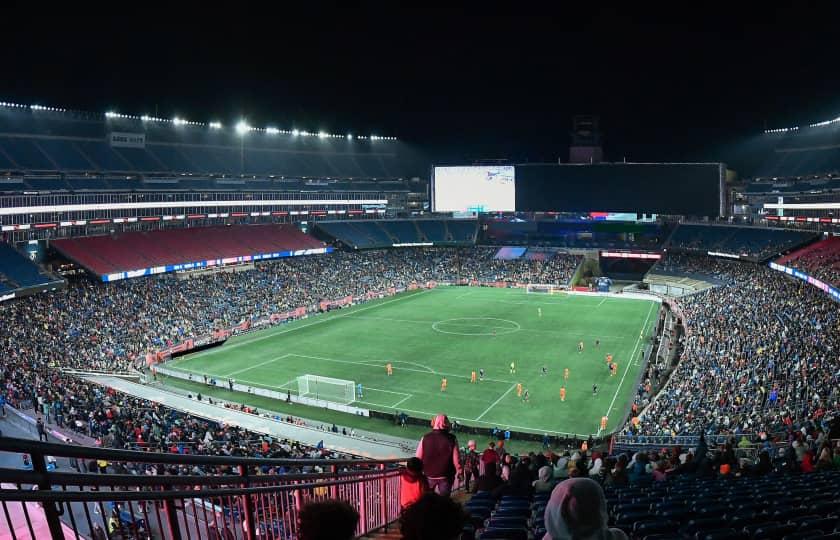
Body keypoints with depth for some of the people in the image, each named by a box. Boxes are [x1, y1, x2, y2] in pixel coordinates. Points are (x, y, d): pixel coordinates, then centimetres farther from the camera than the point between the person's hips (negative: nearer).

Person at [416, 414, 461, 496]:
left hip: (429, 476, 2)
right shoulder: (452, 439, -15)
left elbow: (418, 458, -7)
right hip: (445, 477, -1)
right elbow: (456, 460, -13)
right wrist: (459, 471, 5)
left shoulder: (425, 438, -10)